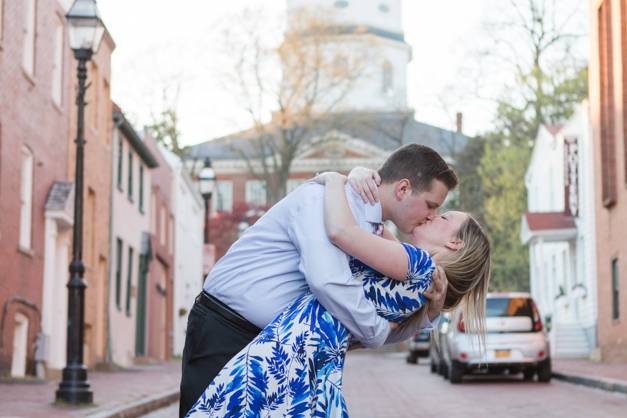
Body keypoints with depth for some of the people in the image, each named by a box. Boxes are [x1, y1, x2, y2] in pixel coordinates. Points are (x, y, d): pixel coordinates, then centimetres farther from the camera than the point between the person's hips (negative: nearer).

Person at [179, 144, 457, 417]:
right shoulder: (326, 198, -18)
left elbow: (375, 329, 12)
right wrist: (377, 331, -19)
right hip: (223, 332, -8)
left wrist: (428, 313, -6)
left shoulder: (372, 231, 8)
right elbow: (328, 281, -34)